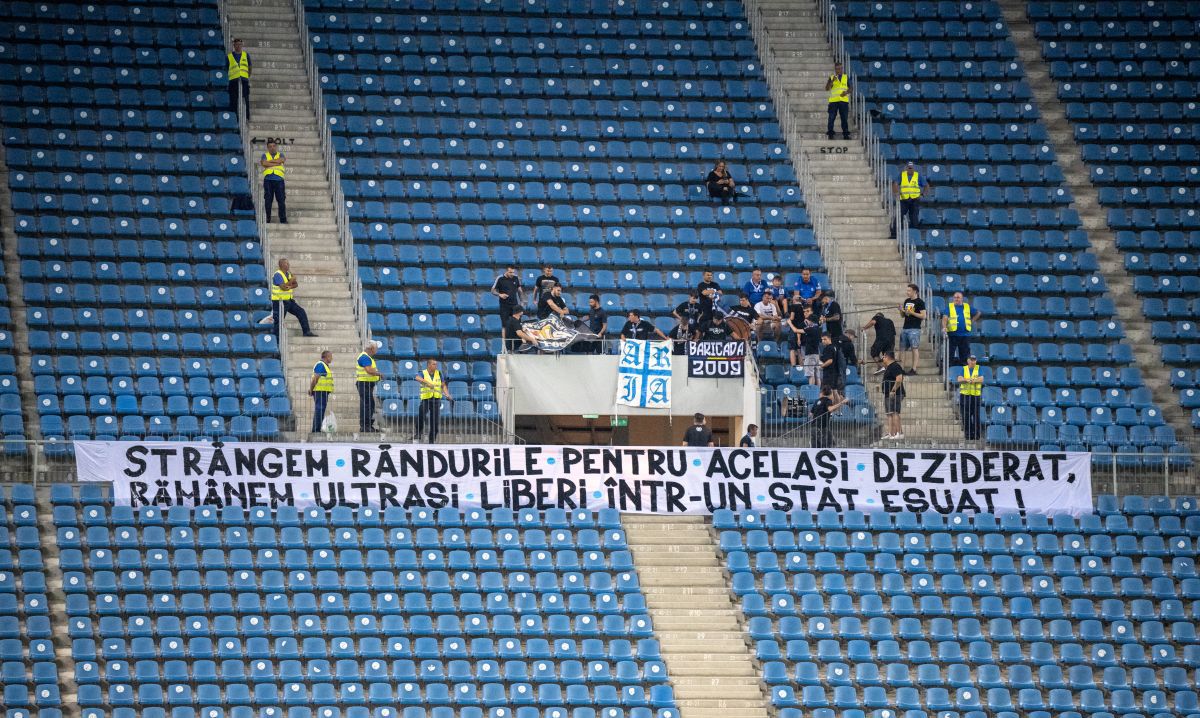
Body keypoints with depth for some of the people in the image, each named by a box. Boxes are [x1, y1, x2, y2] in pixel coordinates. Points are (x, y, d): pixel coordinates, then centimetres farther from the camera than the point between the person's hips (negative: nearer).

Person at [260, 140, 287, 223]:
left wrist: (268, 162, -2)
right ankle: (267, 219, 1)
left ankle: (283, 220, -3)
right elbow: (264, 163, -5)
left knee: (281, 200, -5)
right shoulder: (265, 155, 15)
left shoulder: (280, 155, 17)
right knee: (268, 200, -3)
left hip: (279, 180, 0)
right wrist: (276, 164, -5)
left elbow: (280, 160, -6)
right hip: (268, 179, 0)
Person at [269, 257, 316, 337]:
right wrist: (292, 280, -15)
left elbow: (296, 284, 6)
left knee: (301, 312, 3)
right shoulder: (278, 275, -16)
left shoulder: (288, 274, 10)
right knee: (278, 321, -3)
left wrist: (290, 286, -16)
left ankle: (306, 332, 7)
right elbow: (283, 287, -26)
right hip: (279, 302, -8)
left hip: (289, 301, 8)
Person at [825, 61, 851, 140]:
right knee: (831, 118, -5)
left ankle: (845, 134, 6)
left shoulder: (846, 77, 13)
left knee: (844, 118, 2)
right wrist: (832, 81, -13)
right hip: (833, 101, -1)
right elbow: (827, 88, 1)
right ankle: (830, 134, -1)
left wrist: (846, 92, -8)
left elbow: (850, 88, 14)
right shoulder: (832, 77, 8)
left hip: (844, 100, 1)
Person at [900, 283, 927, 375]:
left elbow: (923, 316, -11)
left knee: (915, 348, -8)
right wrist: (901, 310, 1)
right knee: (902, 348, 7)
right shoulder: (907, 301, 16)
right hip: (905, 328, 8)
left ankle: (914, 369, -9)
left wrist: (912, 313, -16)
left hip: (914, 329, -8)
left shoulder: (920, 302, -6)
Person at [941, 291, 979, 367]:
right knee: (951, 355, -1)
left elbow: (977, 313, 24)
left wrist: (972, 321, 11)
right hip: (953, 334, -2)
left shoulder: (967, 307, 10)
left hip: (965, 334, 2)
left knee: (965, 352, 4)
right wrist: (944, 327, -27)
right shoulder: (949, 307, 3)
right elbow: (945, 318, -10)